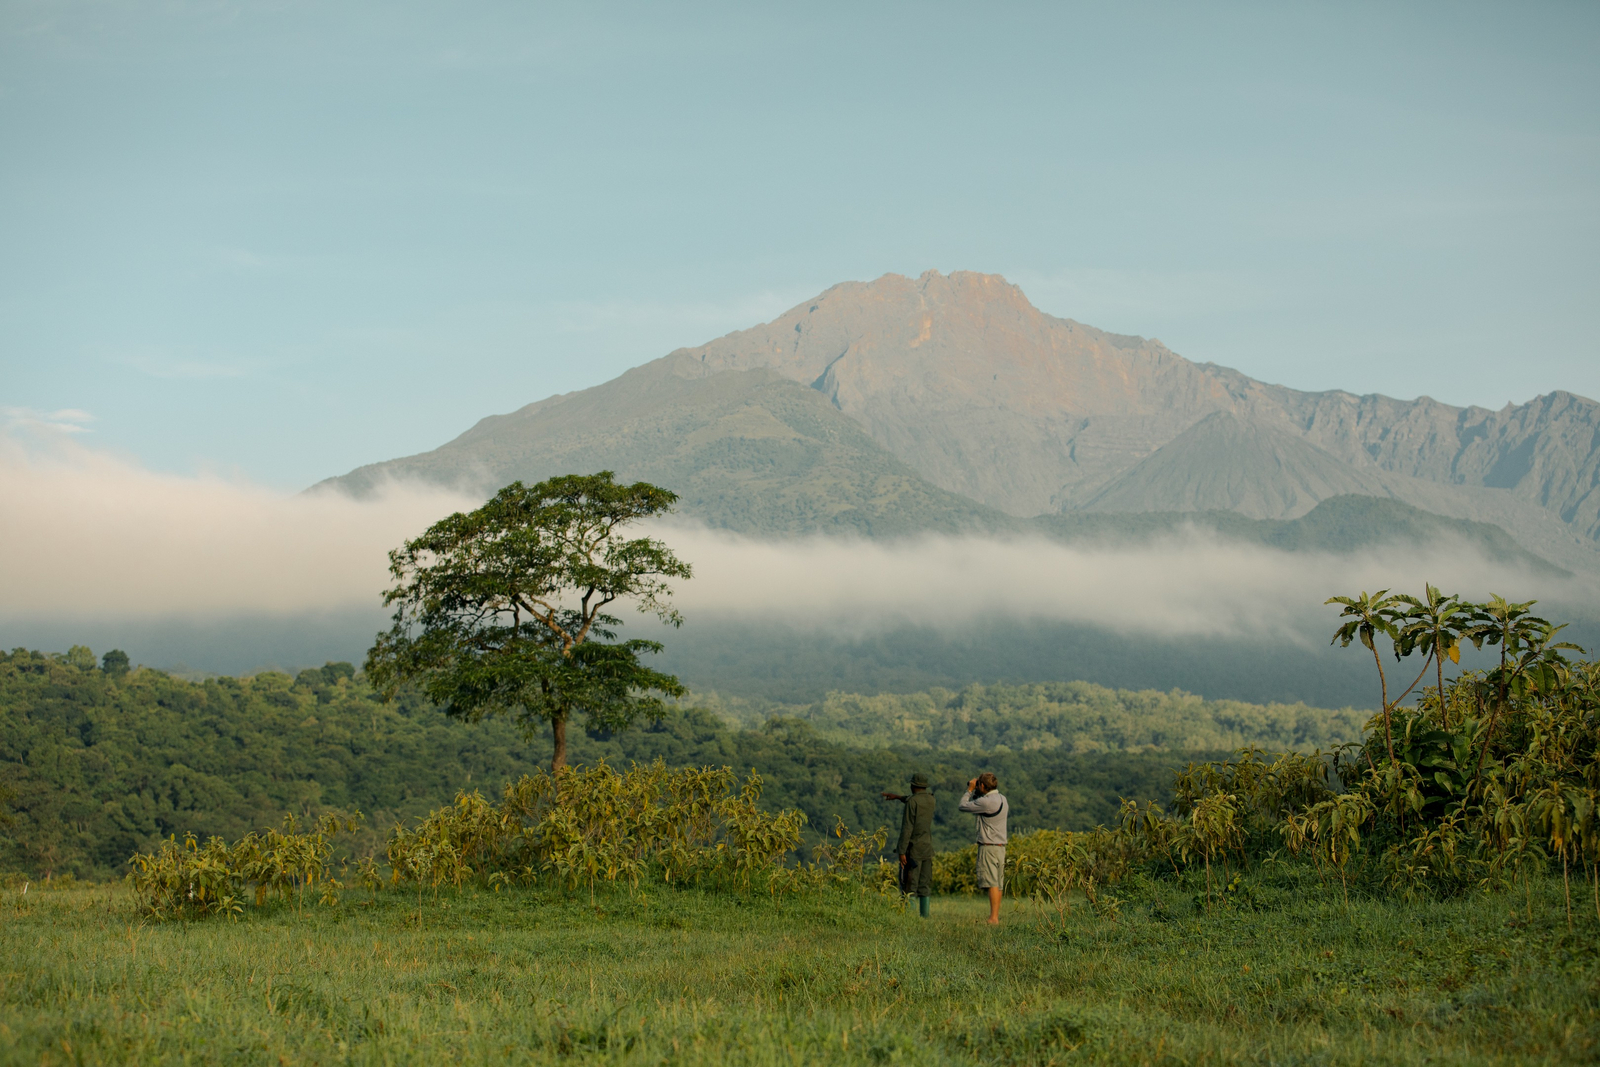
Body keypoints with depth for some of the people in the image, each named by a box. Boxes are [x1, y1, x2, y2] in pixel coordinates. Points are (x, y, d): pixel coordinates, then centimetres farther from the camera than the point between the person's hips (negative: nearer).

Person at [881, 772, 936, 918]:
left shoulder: (912, 801, -13)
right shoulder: (931, 799, 9)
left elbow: (907, 828, -17)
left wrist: (902, 851, -16)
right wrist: (898, 796, 37)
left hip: (913, 848, -7)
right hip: (927, 849, 7)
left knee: (909, 885, -5)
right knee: (924, 884, 8)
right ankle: (924, 915, 6)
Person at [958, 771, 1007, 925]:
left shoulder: (986, 801, -17)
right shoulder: (1002, 799, 10)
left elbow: (963, 806, -8)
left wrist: (970, 790, 7)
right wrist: (975, 792, 21)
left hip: (989, 847, -9)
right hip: (1001, 846, 9)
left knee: (992, 883, -12)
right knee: (998, 884, 10)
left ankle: (993, 918, -17)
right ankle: (995, 916, 12)